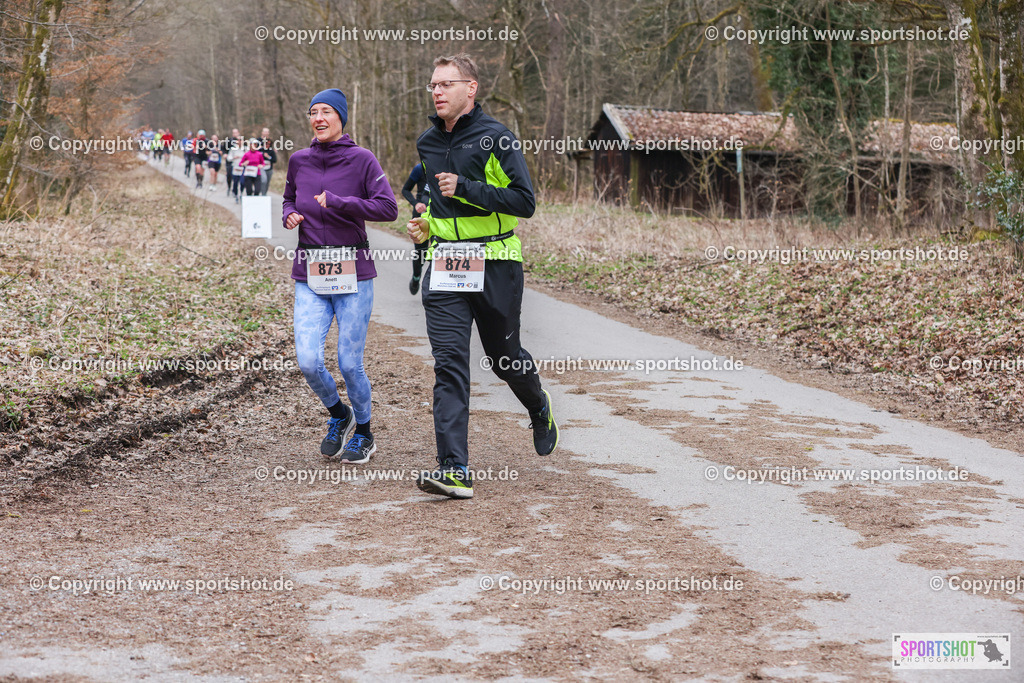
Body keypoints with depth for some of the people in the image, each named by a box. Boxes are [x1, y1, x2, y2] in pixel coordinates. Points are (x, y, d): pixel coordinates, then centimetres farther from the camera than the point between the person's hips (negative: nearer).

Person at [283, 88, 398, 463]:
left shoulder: (362, 160, -5)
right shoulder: (299, 161, 7)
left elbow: (388, 208, -12)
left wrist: (336, 202, -17)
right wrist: (290, 216, 2)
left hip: (353, 273, -3)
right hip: (310, 276, 3)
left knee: (349, 363, -1)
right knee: (308, 361, -8)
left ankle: (363, 432, 25)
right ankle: (338, 415, 22)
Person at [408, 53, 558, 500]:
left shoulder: (495, 139, -8)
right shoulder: (427, 144, 11)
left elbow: (524, 202, -14)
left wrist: (465, 189, -20)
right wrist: (425, 223, 9)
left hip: (495, 265, -4)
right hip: (443, 266, 4)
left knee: (504, 357, 11)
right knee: (449, 363, -9)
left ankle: (540, 411, 45)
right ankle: (454, 470, -13)